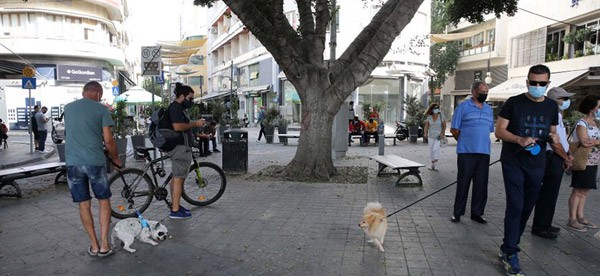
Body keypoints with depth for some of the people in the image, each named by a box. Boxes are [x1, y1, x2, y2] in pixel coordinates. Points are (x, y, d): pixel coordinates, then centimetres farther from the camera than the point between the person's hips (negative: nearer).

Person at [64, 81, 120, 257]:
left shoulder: (68, 108, 11)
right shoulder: (101, 109, -3)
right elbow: (108, 140, -6)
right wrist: (116, 159, 9)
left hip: (72, 162, 4)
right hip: (95, 162, -3)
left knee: (84, 204, 11)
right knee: (104, 201, 11)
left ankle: (94, 246, 17)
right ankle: (104, 245, 10)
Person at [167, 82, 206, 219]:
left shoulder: (179, 108, 20)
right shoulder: (176, 107, -14)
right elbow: (177, 126, -26)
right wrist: (195, 124, -17)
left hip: (179, 147, 11)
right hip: (180, 147, -11)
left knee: (176, 177, 16)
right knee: (179, 178, -8)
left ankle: (175, 205, 27)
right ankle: (175, 211, -3)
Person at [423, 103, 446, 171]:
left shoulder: (441, 116, -4)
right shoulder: (429, 117, 1)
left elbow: (444, 125, 0)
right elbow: (426, 126, -3)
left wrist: (443, 133, -15)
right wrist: (425, 133, -19)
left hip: (439, 136, -3)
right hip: (431, 136, 3)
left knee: (436, 149, -20)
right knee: (431, 150, 8)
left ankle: (435, 164, -13)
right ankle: (432, 164, 21)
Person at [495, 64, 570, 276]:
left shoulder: (551, 106, 9)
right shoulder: (514, 103, -4)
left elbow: (552, 135, 17)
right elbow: (499, 131, -7)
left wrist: (564, 155, -1)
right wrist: (519, 140, -23)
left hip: (536, 164, 5)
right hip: (513, 163, -5)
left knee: (527, 208, 10)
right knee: (515, 206, -10)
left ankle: (509, 247, 25)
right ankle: (510, 254, -1)